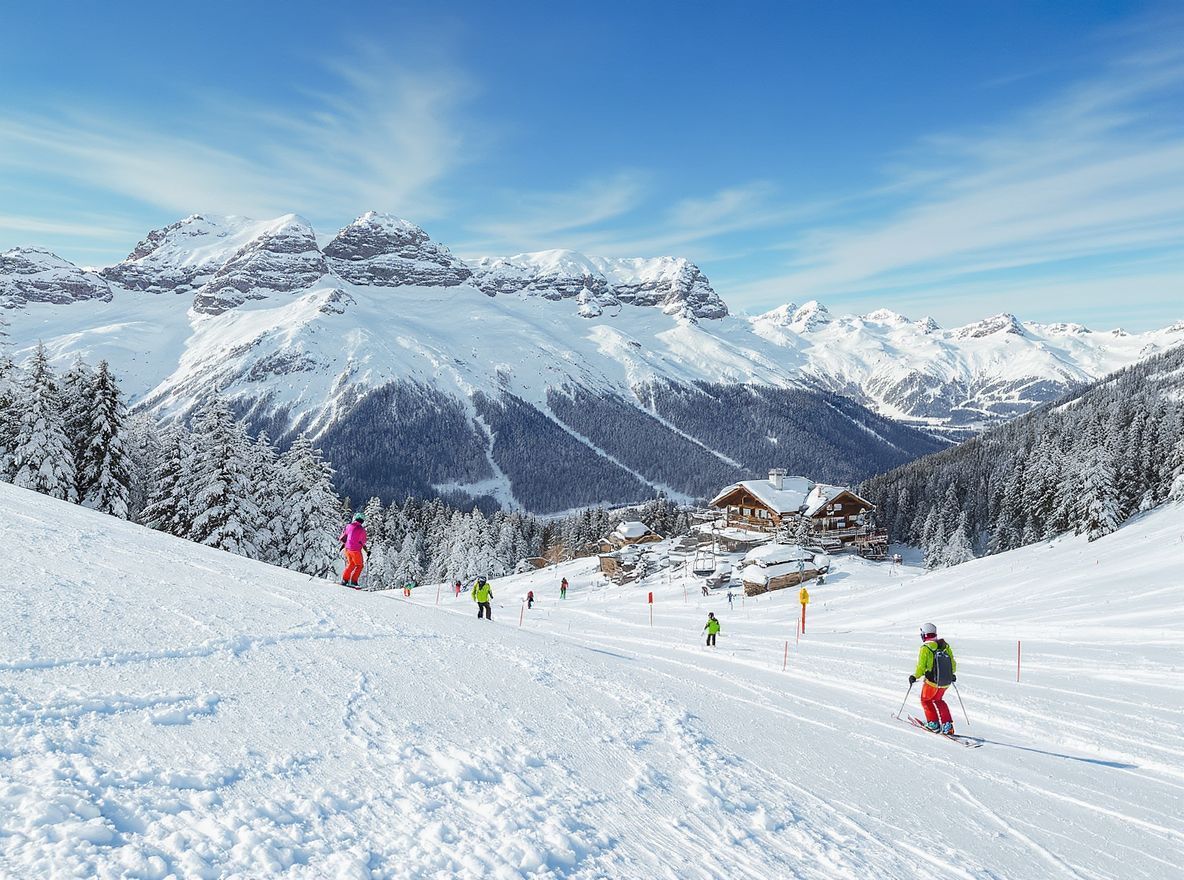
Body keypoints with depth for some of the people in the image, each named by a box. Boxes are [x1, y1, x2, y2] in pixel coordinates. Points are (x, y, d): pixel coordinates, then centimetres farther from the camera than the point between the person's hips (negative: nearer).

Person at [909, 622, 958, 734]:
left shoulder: (925, 648, -16)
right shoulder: (945, 646, 0)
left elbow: (921, 667, -16)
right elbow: (953, 663, 6)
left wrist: (914, 677, 1)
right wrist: (952, 674, 25)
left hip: (932, 681, -5)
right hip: (946, 681, 6)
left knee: (926, 700, 19)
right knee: (938, 700, 26)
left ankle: (933, 724, 15)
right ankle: (947, 724, 18)